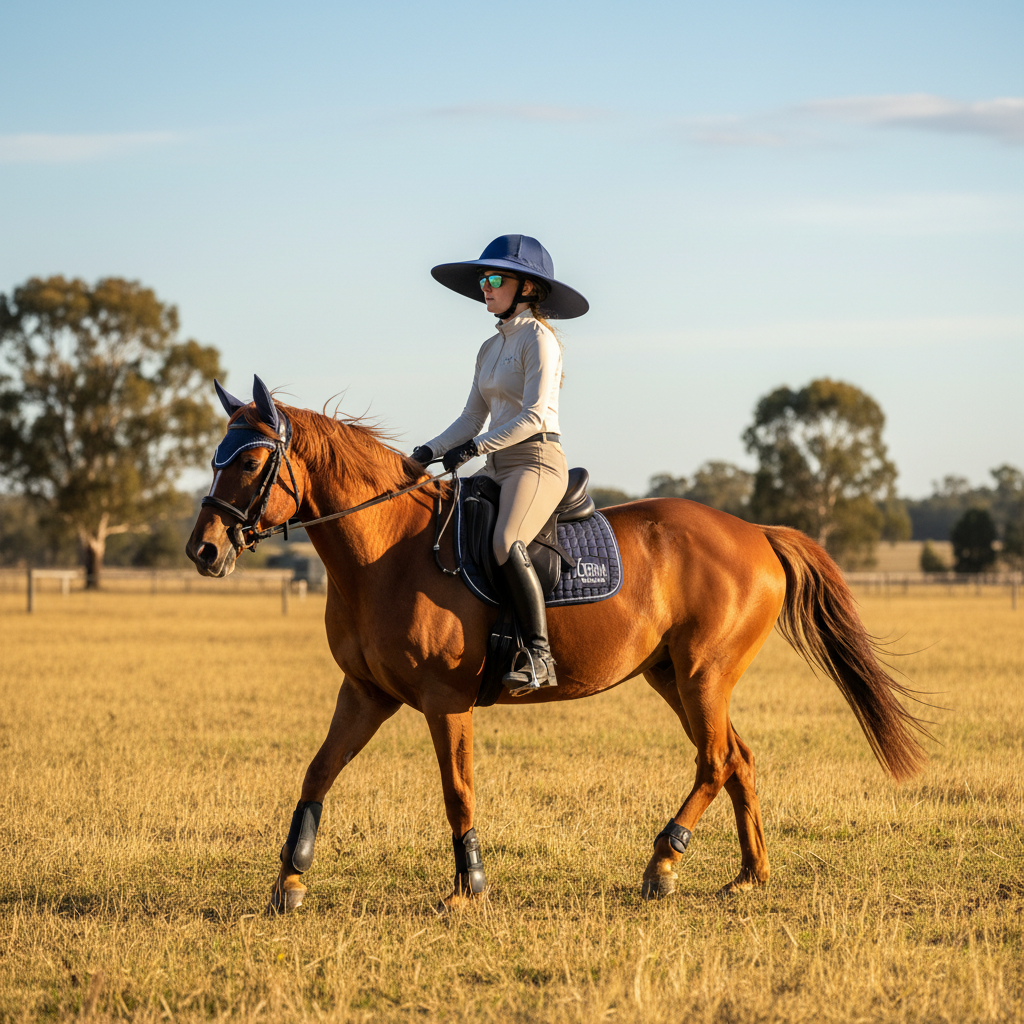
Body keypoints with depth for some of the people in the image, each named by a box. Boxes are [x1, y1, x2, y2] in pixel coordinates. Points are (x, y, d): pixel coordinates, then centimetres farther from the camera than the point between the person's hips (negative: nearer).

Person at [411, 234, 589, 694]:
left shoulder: (538, 338, -7)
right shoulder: (491, 349, 19)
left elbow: (533, 416, -16)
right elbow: (472, 418, 16)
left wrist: (474, 448, -18)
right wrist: (430, 452, 1)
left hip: (537, 461, -9)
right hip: (499, 466, 9)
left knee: (506, 545, -32)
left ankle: (538, 653, -29)